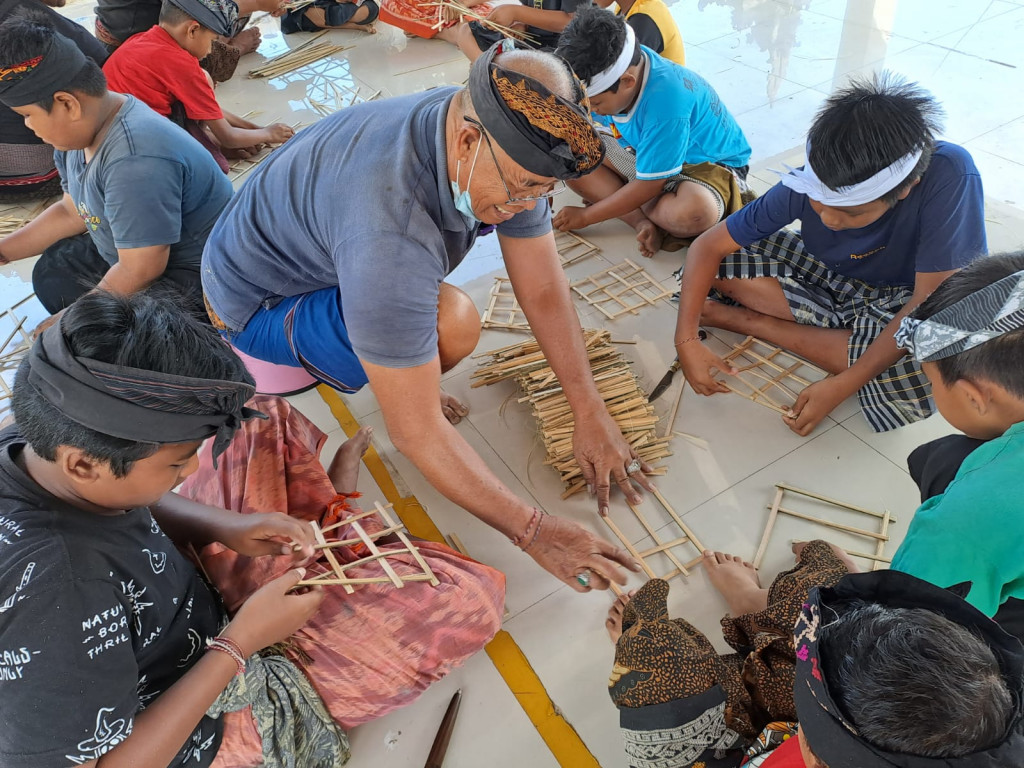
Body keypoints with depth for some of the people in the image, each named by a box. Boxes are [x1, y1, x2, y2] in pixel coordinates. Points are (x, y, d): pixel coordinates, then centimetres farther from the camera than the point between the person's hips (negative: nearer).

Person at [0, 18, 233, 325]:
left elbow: (140, 271, -29)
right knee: (51, 274, 16)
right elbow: (72, 212, 14)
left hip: (194, 275, -10)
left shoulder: (135, 160, -33)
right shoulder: (82, 129, -2)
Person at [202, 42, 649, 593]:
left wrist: (592, 415, -11)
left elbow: (544, 291, -10)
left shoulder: (506, 152, -18)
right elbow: (413, 432, -36)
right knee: (453, 325, -33)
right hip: (255, 302, -7)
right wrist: (532, 532, -29)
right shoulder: (389, 232, -41)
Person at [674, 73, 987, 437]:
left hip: (898, 303, -1)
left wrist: (840, 387, -35)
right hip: (826, 275, 2)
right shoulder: (806, 185, -27)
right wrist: (686, 340, -31)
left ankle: (743, 319, -20)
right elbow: (708, 246, -20)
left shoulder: (950, 175, -36)